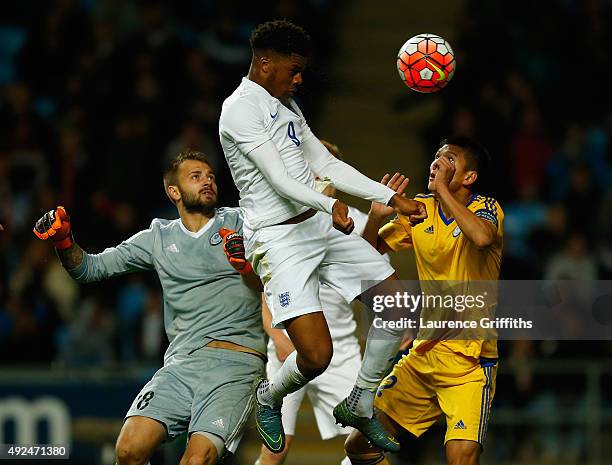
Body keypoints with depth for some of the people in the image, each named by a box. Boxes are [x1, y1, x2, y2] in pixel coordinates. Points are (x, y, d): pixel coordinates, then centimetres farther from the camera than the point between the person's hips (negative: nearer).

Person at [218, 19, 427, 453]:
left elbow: (326, 166, 18)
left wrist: (392, 198, 11)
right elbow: (278, 179, -24)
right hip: (278, 237, -9)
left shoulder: (287, 105, 16)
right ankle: (269, 399, 15)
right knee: (317, 355, -18)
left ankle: (360, 404, 19)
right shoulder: (241, 108, -14)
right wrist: (330, 205, -40)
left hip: (322, 223, 9)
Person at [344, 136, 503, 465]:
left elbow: (481, 236, -33)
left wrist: (441, 188, -24)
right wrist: (376, 216, -4)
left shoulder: (486, 208, -9)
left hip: (469, 361, -6)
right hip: (423, 355, 6)